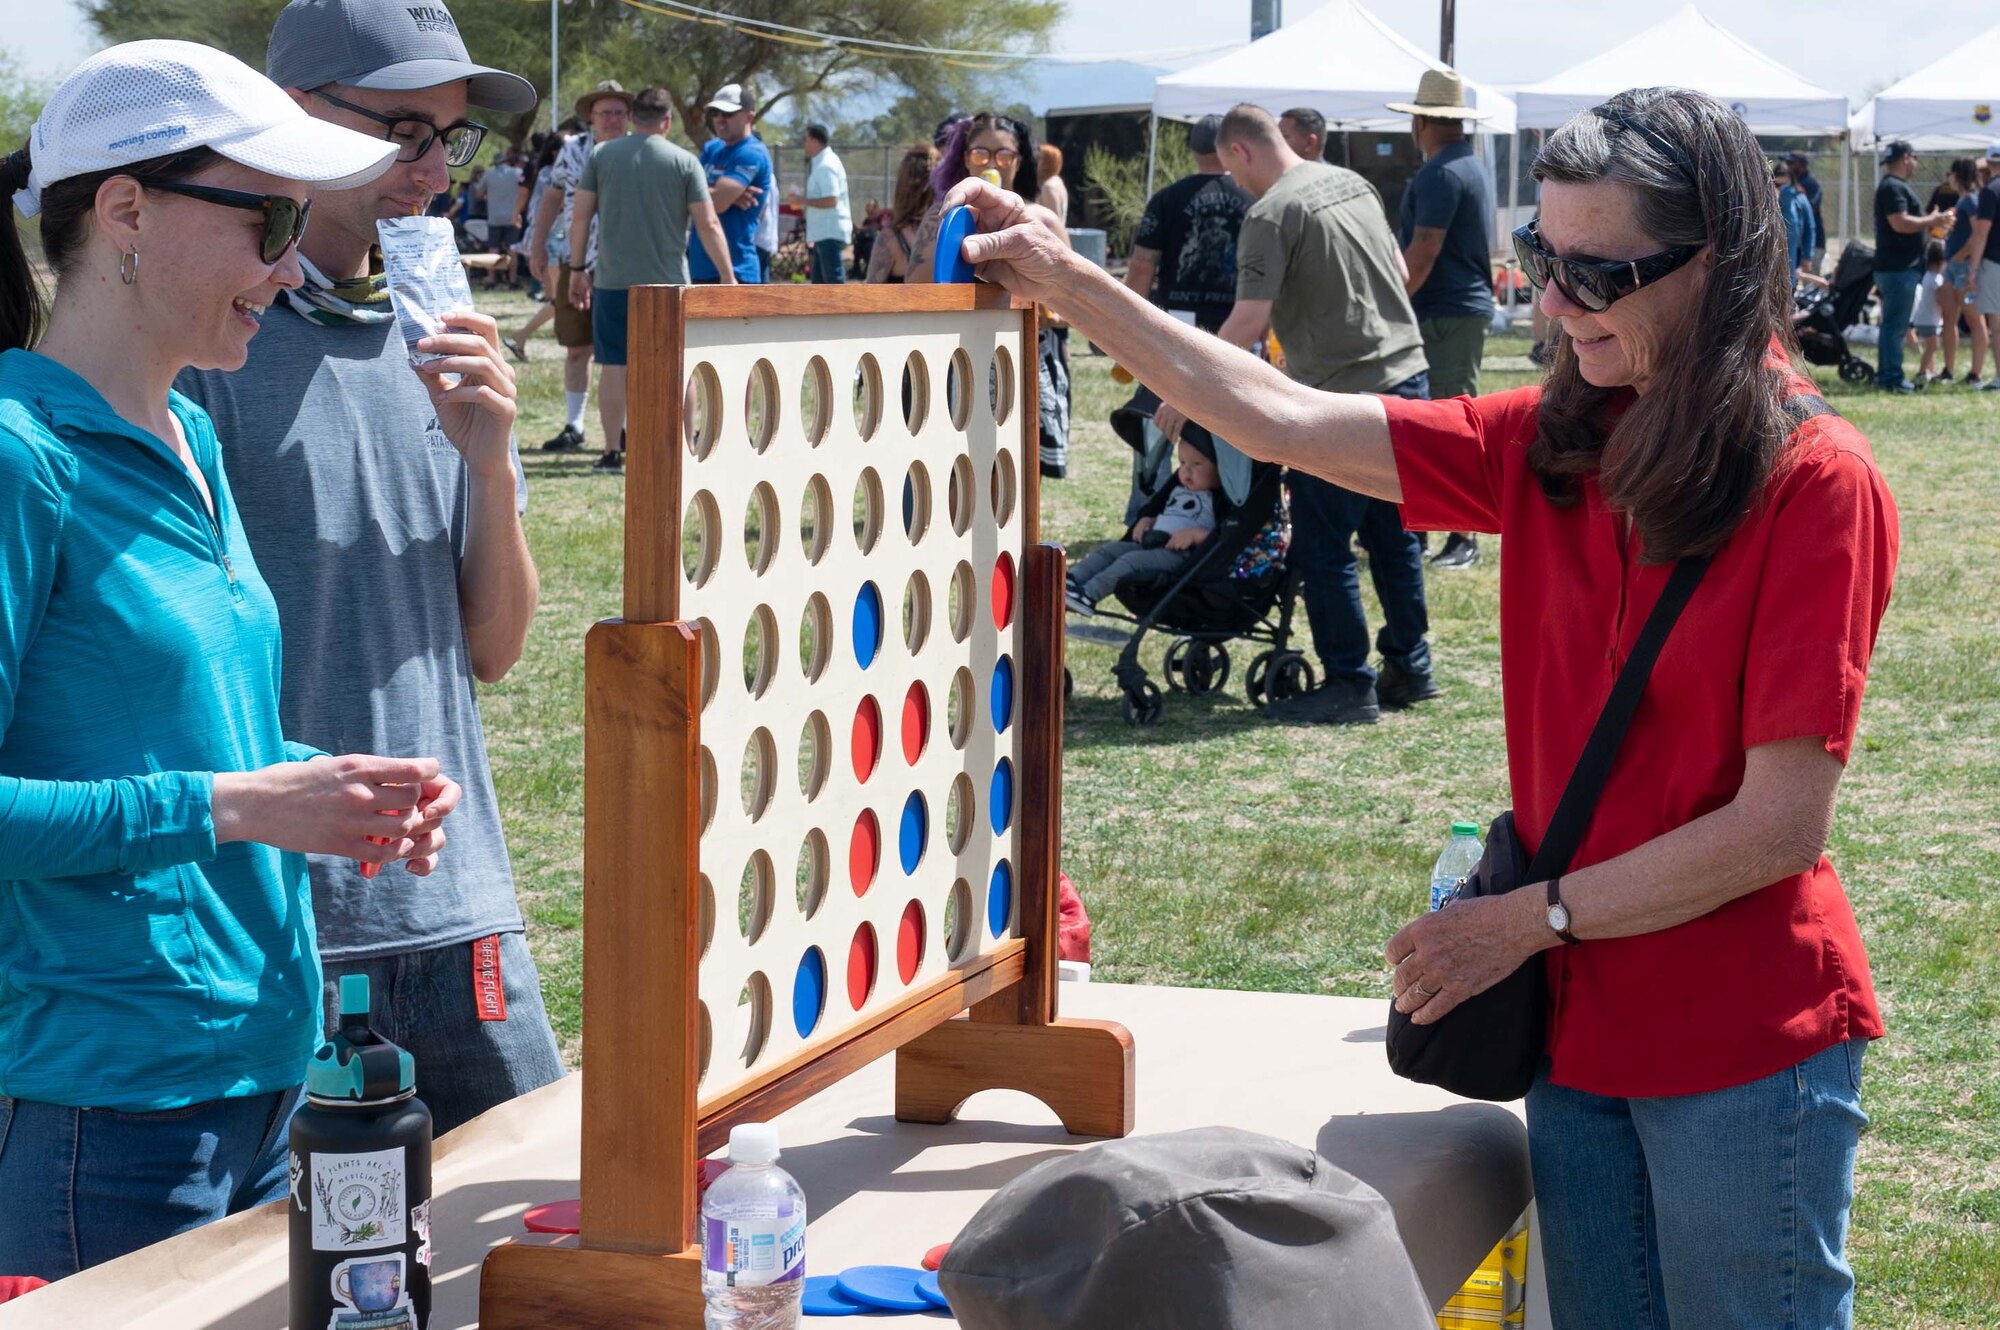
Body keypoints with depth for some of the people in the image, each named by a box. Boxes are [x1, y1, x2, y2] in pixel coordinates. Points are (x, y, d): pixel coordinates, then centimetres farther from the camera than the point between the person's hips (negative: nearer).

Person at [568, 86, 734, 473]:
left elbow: (580, 217, 2)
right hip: (668, 281, -1)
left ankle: (613, 452, 7)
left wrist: (577, 269, 12)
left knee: (613, 365, 6)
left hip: (612, 281, 1)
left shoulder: (602, 156, 3)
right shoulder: (684, 161, -2)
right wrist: (729, 278, 2)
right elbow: (708, 225, -4)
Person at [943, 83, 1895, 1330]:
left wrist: (1532, 917, -12)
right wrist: (1068, 281, 3)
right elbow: (1286, 421, 5)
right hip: (1579, 1032, 6)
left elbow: (1783, 823, -18)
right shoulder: (1553, 445, 3)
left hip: (1743, 1050, -6)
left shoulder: (1819, 483, -16)